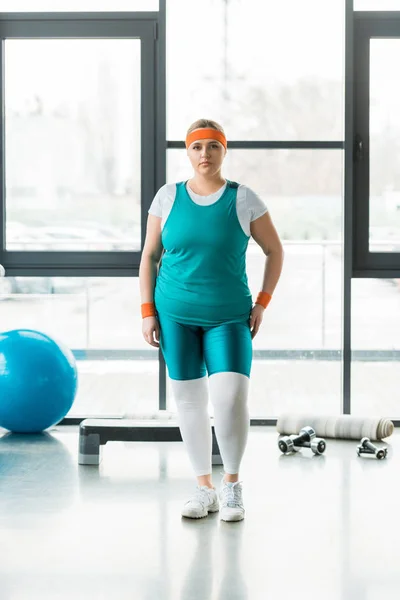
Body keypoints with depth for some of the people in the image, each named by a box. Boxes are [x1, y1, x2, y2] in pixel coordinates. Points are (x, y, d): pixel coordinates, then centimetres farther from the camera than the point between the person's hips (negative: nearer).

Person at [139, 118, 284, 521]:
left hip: (229, 318, -2)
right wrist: (147, 312, 1)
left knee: (231, 398, -16)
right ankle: (205, 488, 18)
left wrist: (262, 303, 0)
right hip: (175, 316, 2)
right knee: (189, 400, 5)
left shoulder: (243, 199, -2)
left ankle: (232, 485, 4)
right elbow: (149, 256, 7)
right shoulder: (168, 197, 1)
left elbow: (275, 252, 7)